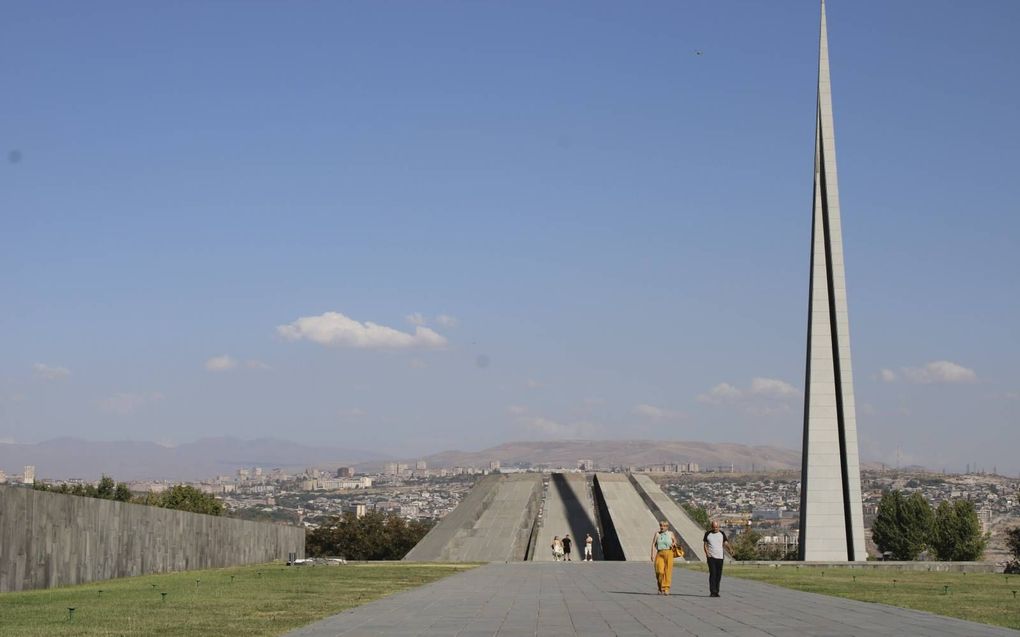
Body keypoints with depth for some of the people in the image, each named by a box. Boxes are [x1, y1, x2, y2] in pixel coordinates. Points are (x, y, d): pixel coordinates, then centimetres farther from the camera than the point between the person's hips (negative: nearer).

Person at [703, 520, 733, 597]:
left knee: (719, 575, 4)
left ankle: (716, 591, 14)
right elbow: (705, 545, 7)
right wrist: (707, 552, -11)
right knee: (712, 573, -12)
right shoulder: (707, 534, 6)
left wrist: (730, 549, -18)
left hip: (720, 557, 2)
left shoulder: (722, 534, 9)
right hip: (711, 557, -2)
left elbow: (726, 543, 3)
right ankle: (712, 592, -13)